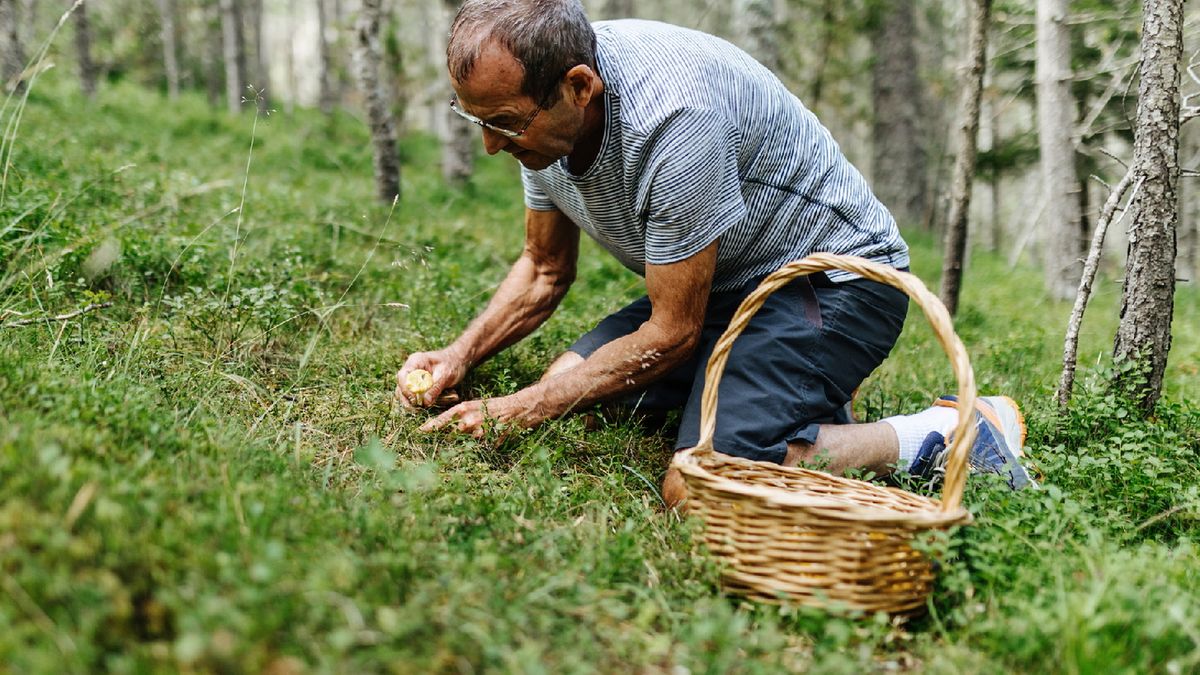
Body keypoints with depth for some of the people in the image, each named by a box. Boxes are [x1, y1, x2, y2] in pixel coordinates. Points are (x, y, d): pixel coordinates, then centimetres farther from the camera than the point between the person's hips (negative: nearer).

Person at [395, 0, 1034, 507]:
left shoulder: (671, 116, -32)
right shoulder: (538, 105, -6)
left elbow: (671, 335, -22)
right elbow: (544, 270, 11)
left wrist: (524, 410, -19)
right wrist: (460, 356, -4)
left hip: (835, 280, -9)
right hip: (729, 285, 9)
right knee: (568, 385, 1)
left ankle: (941, 437, -9)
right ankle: (805, 408, 10)